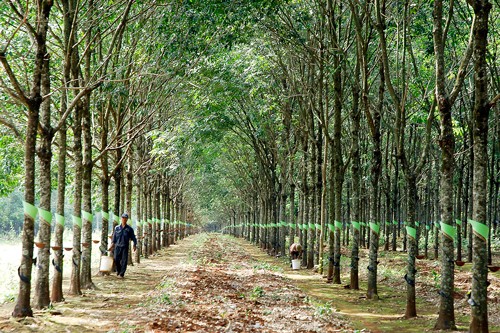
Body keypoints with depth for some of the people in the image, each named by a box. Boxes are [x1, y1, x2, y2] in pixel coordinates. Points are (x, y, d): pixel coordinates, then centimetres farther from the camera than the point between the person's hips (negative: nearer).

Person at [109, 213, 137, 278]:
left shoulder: (129, 228, 3)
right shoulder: (117, 228, 8)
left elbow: (133, 237, 4)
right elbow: (114, 237, 11)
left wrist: (135, 245, -7)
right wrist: (112, 245, 3)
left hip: (125, 247, -1)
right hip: (117, 246, 1)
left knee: (124, 260, -5)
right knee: (116, 259, -3)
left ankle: (122, 273, 1)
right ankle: (118, 270, 23)